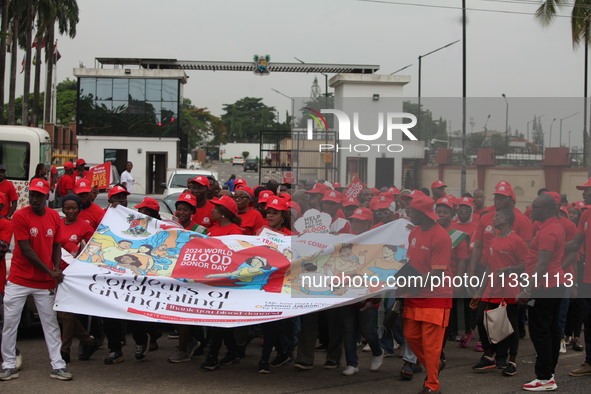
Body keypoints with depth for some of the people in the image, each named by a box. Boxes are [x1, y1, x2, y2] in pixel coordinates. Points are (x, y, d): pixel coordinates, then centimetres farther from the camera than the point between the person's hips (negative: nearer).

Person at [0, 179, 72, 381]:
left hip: (45, 282, 3)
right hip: (19, 280, -3)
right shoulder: (20, 216, -10)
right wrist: (49, 272, -15)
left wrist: (57, 269, -7)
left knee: (51, 323, 5)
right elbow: (26, 250, -14)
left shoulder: (54, 216, 4)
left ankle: (58, 366, 10)